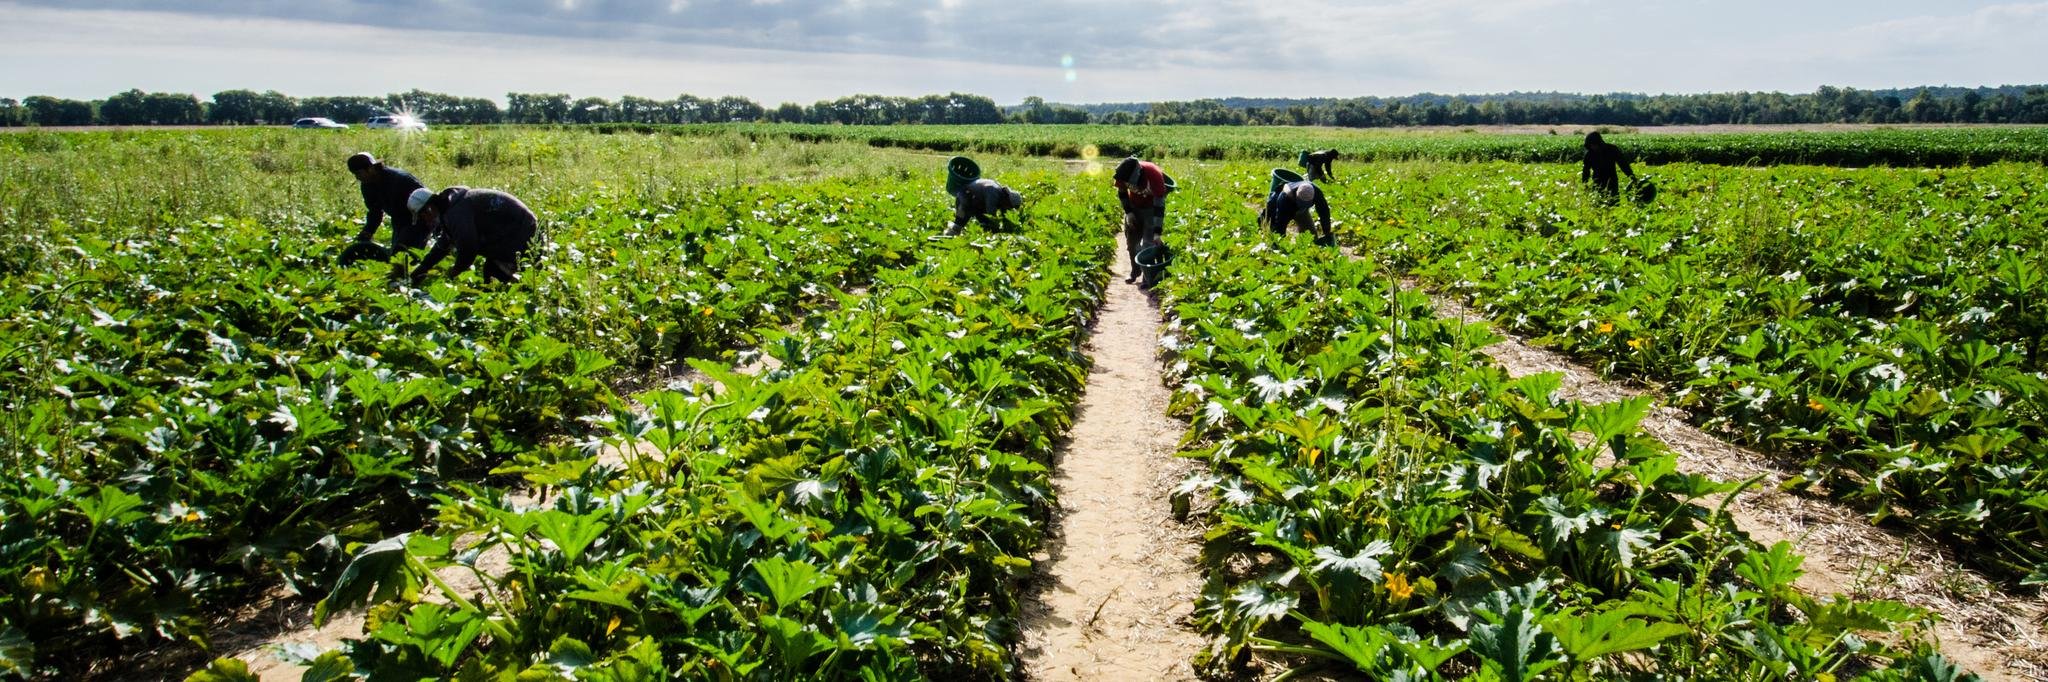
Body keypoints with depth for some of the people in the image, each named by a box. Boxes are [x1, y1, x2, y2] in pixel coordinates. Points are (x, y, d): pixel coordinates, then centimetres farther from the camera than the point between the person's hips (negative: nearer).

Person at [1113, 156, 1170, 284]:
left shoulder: (1153, 175, -38)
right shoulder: (1123, 174, -26)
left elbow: (1160, 204, -36)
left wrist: (1158, 231, -37)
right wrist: (1128, 212, -10)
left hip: (1151, 207, -4)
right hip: (1134, 207, 4)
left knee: (1149, 243, -11)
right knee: (1131, 241, 11)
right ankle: (1135, 272, 28)